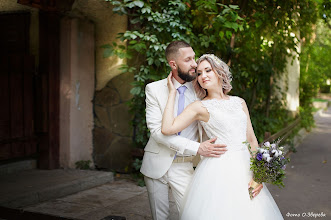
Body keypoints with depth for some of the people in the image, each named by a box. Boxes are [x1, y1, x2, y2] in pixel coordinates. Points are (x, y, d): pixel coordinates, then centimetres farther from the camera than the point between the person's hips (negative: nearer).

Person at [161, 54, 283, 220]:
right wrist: (172, 92, -5)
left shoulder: (239, 102, 12)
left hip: (245, 167, 4)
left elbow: (251, 139, 12)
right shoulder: (200, 107, 0)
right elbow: (167, 128, -14)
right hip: (219, 170, -4)